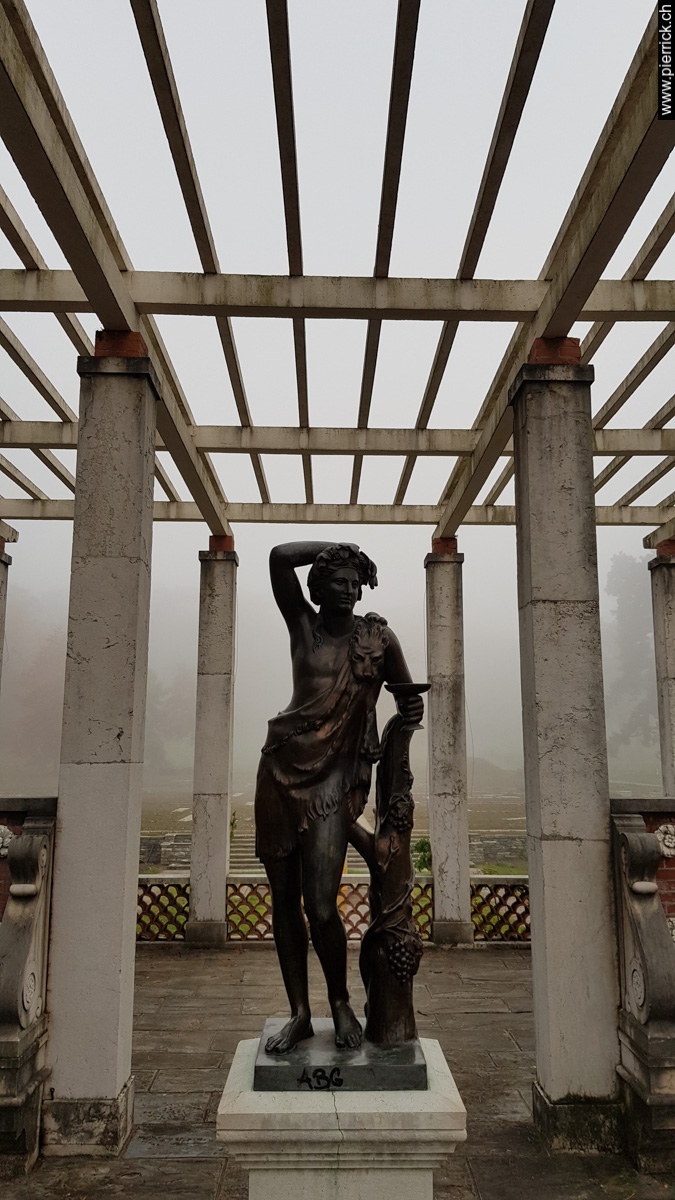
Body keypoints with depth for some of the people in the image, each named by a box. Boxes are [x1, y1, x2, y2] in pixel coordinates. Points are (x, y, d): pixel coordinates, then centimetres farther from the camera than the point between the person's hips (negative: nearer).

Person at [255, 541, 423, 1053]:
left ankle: (341, 1002, 19)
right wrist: (336, 548, 3)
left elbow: (408, 697, 16)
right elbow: (280, 557, -3)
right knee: (284, 898, 6)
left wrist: (412, 710, -2)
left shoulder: (379, 637, 5)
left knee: (321, 906, -9)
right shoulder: (303, 624, 6)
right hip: (283, 766, 2)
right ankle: (299, 1014, 22)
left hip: (336, 774, -2)